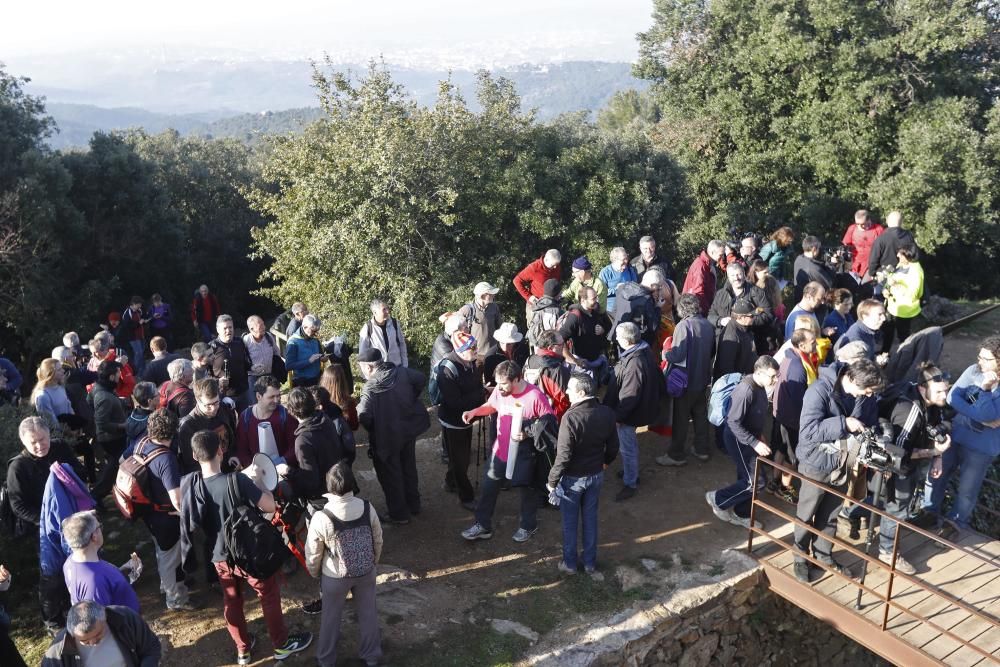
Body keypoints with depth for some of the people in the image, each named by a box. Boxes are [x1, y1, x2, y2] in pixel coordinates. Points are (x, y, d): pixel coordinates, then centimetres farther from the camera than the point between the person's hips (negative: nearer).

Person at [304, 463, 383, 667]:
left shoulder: (321, 517, -29)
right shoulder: (367, 508, -20)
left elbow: (313, 554, -14)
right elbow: (378, 540, -5)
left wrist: (314, 572, 8)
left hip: (335, 577, -2)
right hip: (366, 572, 2)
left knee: (331, 617, 22)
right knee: (368, 613, 23)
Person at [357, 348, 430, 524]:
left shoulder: (370, 388, -25)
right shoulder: (401, 372, -8)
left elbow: (363, 417, -30)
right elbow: (422, 379, 5)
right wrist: (411, 399, 15)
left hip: (386, 437, -6)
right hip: (409, 429, 6)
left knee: (391, 475, 12)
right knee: (409, 468, 24)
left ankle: (399, 514, 24)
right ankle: (413, 504, 40)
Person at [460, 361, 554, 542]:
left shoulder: (535, 396, -27)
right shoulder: (500, 391, -12)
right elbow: (490, 406, 9)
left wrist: (528, 434, -29)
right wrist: (474, 412, -9)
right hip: (500, 451, 5)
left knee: (528, 490, 19)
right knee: (488, 488, 15)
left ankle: (528, 526, 42)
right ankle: (483, 525, 33)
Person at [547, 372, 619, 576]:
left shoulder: (570, 417, -28)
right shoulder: (607, 413, -10)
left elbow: (563, 455, -25)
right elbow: (613, 446, 2)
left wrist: (552, 480, -11)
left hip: (573, 477, -5)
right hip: (596, 474, 5)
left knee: (570, 521, 14)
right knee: (590, 518, 20)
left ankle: (570, 562, 28)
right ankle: (590, 562, 31)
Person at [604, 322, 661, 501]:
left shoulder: (635, 363, -34)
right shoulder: (643, 351, -3)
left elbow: (629, 396, -30)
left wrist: (618, 415, -18)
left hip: (628, 413, -10)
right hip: (637, 408, 10)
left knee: (627, 447, 6)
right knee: (630, 444, 27)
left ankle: (630, 484, 22)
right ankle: (631, 471, 47)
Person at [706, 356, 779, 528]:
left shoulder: (759, 385, 0)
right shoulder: (746, 389, -29)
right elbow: (733, 422, -28)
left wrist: (760, 435, 13)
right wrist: (755, 443, -28)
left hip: (749, 436, 9)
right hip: (738, 438, -9)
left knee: (746, 478, 17)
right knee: (756, 481, -6)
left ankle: (741, 514, 34)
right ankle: (718, 499, 9)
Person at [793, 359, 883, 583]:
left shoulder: (867, 396, -8)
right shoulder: (820, 390, -26)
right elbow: (807, 431, -33)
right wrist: (844, 423, -36)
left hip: (844, 464, 5)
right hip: (817, 464, -5)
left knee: (830, 516, 22)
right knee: (806, 516, 14)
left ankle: (824, 555, 40)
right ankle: (801, 559, 33)